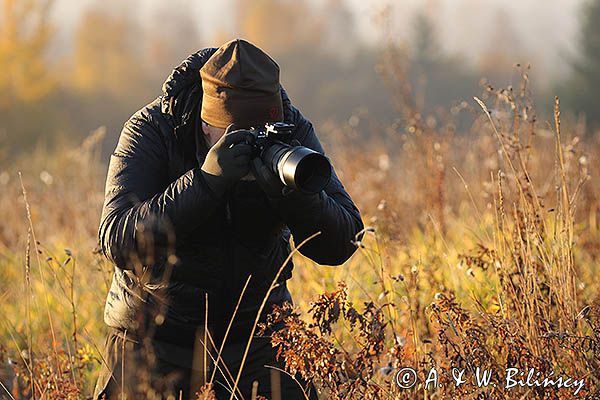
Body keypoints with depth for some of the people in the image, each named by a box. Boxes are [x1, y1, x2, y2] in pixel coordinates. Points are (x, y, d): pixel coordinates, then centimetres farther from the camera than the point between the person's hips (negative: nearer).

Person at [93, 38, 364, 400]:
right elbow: (118, 242, -31)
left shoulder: (292, 129, -12)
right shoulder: (152, 130, -19)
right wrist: (206, 181, -40)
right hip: (156, 333, -2)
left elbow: (339, 247, -16)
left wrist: (290, 190, -36)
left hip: (256, 328, 2)